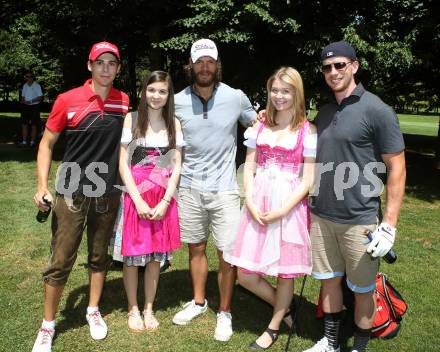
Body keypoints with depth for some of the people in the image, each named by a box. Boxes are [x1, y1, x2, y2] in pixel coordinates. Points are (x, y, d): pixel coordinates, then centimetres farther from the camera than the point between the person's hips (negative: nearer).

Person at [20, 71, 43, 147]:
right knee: (24, 124, 1)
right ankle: (24, 141, 4)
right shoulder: (25, 86, 10)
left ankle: (32, 141, 8)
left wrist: (31, 101, -20)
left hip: (34, 106, -5)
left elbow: (40, 97, -11)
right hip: (26, 107, 5)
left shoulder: (37, 86, -6)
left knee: (34, 124, 1)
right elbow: (23, 96, 17)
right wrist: (22, 101, -5)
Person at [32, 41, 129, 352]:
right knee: (61, 261, 2)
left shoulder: (124, 102, 2)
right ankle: (48, 326, 19)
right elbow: (47, 143, -1)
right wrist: (42, 185, -10)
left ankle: (93, 311, 34)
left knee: (100, 257, 14)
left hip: (108, 192, 3)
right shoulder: (68, 100, -7)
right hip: (72, 192, -2)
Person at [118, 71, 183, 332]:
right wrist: (139, 201, -12)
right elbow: (123, 164, -5)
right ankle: (134, 309, 23)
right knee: (133, 255, 5)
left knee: (155, 255, 10)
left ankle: (149, 309, 25)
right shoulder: (132, 119, -2)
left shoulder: (174, 123, 5)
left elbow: (176, 166, 3)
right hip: (135, 196, -2)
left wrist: (164, 202, -8)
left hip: (163, 199, 2)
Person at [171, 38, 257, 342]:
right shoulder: (178, 101, 0)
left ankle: (225, 313, 20)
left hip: (224, 189, -2)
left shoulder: (236, 97, -5)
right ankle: (198, 302, 35)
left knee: (228, 254, 0)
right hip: (190, 188, 2)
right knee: (196, 248, 15)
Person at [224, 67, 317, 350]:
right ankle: (285, 308, 32)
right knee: (246, 276, 4)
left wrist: (282, 210, -16)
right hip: (258, 206, 4)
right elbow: (249, 169, 8)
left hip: (290, 207, -4)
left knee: (285, 272, 9)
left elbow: (308, 179, -6)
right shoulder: (259, 127, 9)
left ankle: (274, 327, 33)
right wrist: (250, 202, -7)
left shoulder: (308, 131, -3)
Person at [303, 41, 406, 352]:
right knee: (329, 280, 16)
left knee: (362, 289, 9)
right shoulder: (324, 113, 9)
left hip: (359, 220, -5)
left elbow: (397, 168, -10)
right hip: (321, 216, 6)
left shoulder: (377, 110, -9)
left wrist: (389, 225, -13)